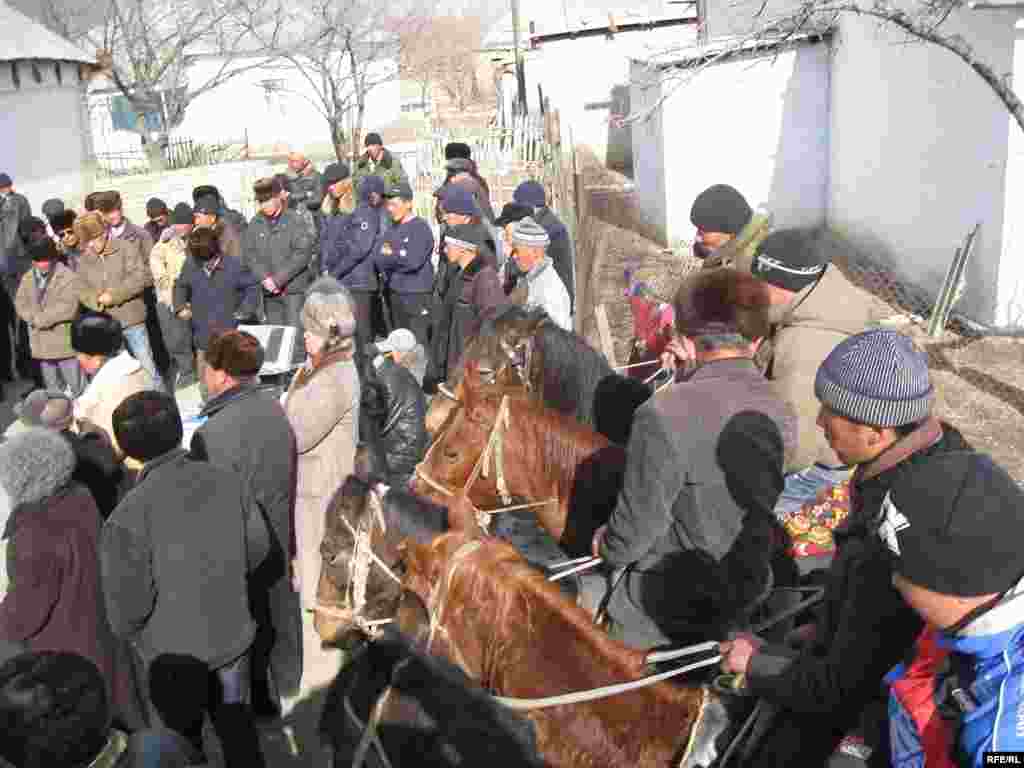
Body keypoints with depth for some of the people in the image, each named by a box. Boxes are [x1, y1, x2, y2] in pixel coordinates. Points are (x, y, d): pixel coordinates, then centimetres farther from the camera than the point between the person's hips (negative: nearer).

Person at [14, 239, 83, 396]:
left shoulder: (67, 276, -11)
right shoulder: (28, 278, 10)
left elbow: (68, 307, -19)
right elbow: (20, 303, 8)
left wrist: (41, 318, -15)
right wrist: (34, 318, -12)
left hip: (66, 343, -6)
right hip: (41, 344, 6)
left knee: (76, 389, 1)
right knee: (53, 391, 18)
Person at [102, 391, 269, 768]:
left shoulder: (128, 516, -30)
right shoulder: (228, 482, -16)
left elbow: (127, 608, -23)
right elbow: (257, 549, -3)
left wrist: (125, 626, 1)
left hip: (173, 651, -3)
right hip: (232, 633, 4)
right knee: (235, 721, 27)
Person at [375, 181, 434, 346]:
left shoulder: (421, 228, -9)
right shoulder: (392, 230, 12)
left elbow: (413, 261, -20)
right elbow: (378, 258, 4)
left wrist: (390, 256, -4)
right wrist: (397, 258, -13)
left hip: (417, 296, -8)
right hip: (396, 294, 8)